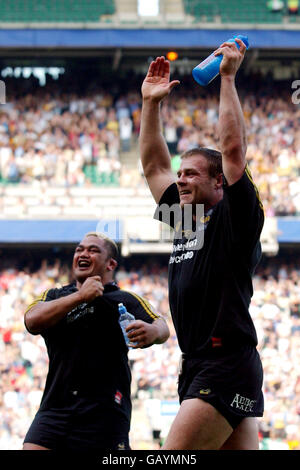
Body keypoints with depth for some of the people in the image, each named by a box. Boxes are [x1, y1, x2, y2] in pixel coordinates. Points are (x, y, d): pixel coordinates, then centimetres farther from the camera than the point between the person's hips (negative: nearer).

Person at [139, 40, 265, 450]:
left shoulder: (235, 218, -2)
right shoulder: (187, 221, 19)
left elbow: (233, 148, -11)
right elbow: (153, 164, 26)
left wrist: (228, 78, -6)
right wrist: (151, 102, 23)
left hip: (228, 366, -9)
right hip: (196, 368, 9)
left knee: (172, 458, -17)